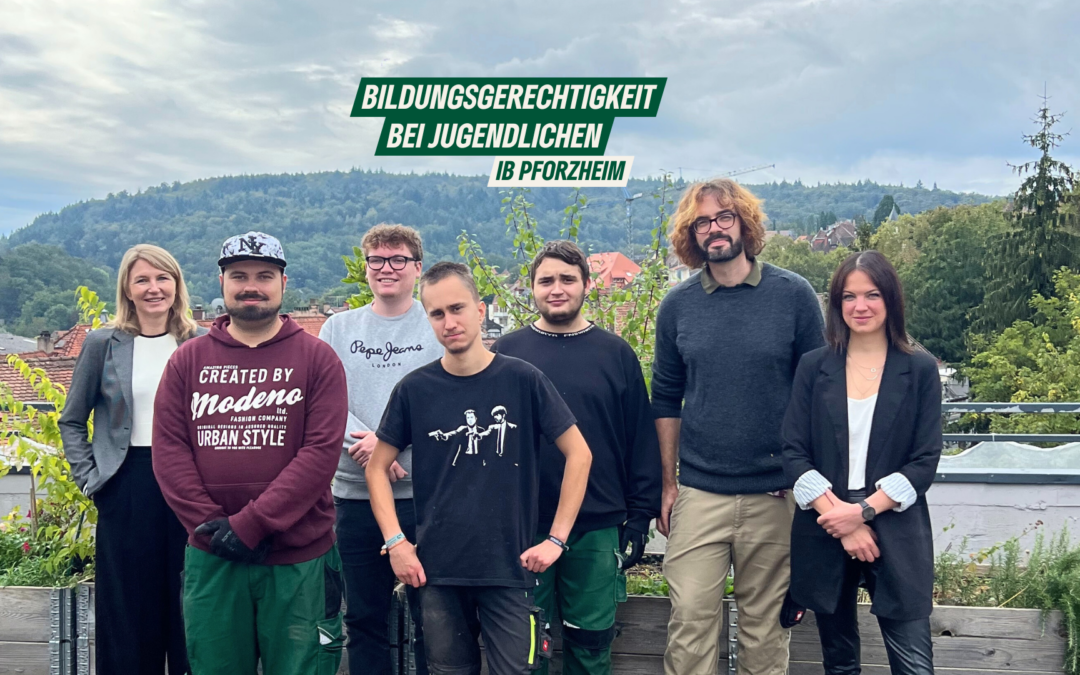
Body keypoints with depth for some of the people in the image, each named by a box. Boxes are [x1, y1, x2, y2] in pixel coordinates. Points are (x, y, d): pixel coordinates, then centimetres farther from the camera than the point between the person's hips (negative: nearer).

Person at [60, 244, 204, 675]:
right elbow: (72, 421, 11)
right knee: (128, 605, 6)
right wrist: (87, 477, 2)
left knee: (188, 605, 6)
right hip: (127, 487, 0)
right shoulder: (103, 343, 3)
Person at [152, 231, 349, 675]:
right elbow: (168, 450, 1)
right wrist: (212, 525, -11)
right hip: (211, 559, 2)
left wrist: (249, 524, -15)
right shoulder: (188, 361, 8)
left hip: (299, 558, -2)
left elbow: (322, 451, -10)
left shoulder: (317, 359, -1)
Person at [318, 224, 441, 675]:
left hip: (425, 492, -2)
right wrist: (362, 442, -16)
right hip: (355, 494, 3)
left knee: (431, 618, 4)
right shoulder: (339, 328, 11)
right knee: (364, 618, 11)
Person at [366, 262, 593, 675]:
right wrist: (395, 542, -2)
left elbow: (578, 454, -1)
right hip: (437, 571, 2)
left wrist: (557, 538, -5)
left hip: (511, 568, -1)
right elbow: (378, 467, 8)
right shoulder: (414, 389, -1)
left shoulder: (523, 381, -5)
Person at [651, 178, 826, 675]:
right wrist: (668, 484, 7)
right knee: (689, 619, -3)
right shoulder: (677, 306, 4)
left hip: (774, 494, -1)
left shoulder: (793, 295, -1)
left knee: (765, 625, 9)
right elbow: (666, 400, 10)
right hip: (698, 494, 1)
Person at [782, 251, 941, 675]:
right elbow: (793, 452, -1)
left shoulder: (920, 370, 2)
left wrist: (864, 510, -13)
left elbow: (925, 461, -3)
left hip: (895, 534, -1)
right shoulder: (814, 367, 4)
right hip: (824, 533, 2)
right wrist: (838, 515, -12)